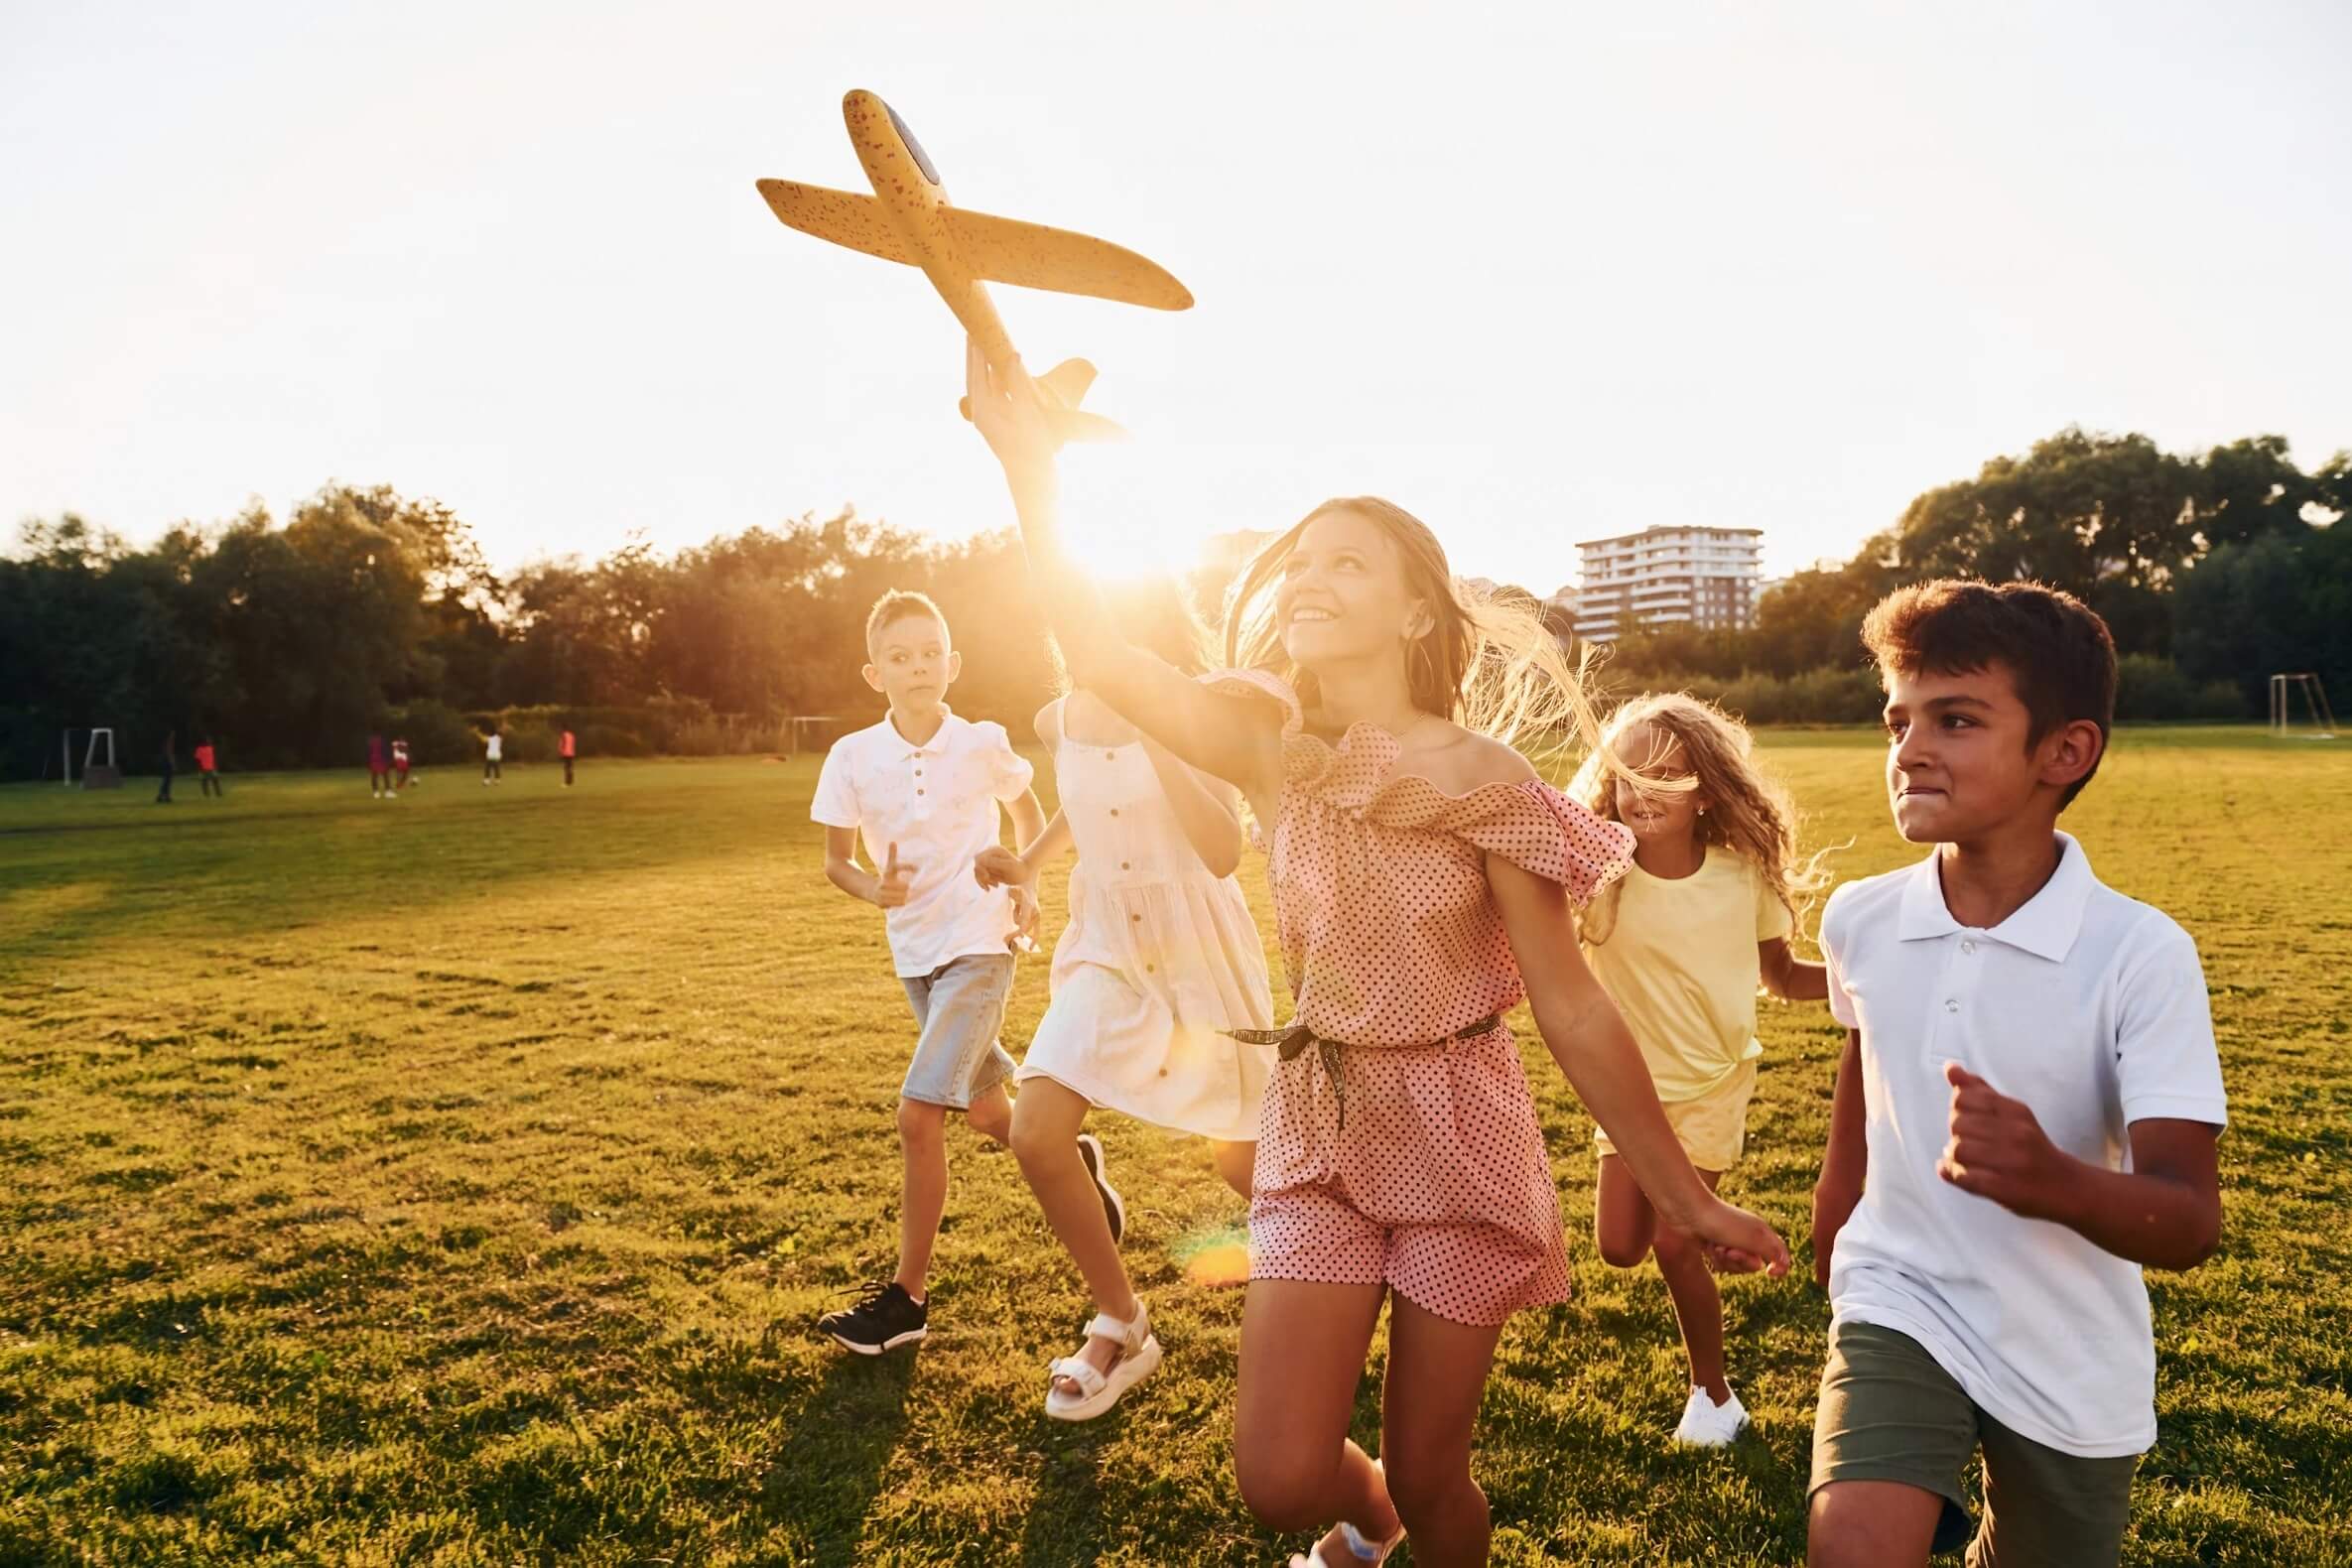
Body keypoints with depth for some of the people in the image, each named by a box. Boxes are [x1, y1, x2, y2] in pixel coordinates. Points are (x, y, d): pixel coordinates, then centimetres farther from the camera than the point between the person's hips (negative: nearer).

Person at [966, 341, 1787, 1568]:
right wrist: (1029, 465, -25)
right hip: (1317, 1136, 3)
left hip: (1461, 1141, -3)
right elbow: (1101, 658, -18)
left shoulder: (1480, 780, -15)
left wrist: (1686, 1199, -7)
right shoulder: (1273, 748, -5)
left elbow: (1573, 1011, -10)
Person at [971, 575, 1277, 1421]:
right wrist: (1029, 863, 5)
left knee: (1240, 1159, 7)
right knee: (1036, 1134, -14)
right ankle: (1120, 1326, 8)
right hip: (1107, 951, 4)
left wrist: (1154, 733, -33)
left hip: (1202, 954, -4)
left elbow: (1223, 853, -29)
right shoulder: (1058, 723, -2)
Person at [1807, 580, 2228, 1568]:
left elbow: (2190, 1223, -21)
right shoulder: (1859, 921, -9)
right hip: (1898, 1309, 1)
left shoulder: (2142, 955, -19)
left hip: (2071, 1364, -1)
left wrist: (2051, 1181, -42)